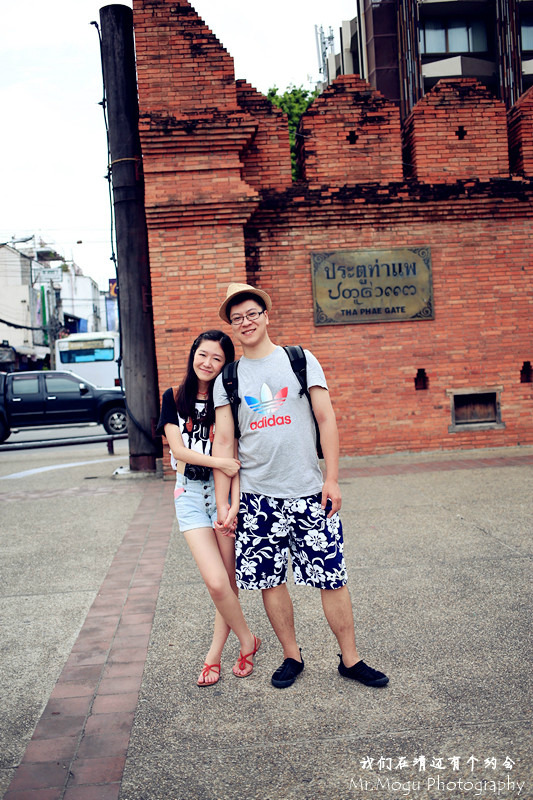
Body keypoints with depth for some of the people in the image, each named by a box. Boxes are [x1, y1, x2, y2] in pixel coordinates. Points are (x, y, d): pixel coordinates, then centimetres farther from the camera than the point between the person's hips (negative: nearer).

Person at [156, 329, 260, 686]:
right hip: (190, 493, 1)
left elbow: (234, 456, -4)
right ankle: (248, 640, 17)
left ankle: (214, 654, 23)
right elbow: (178, 449, -2)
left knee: (230, 582, 2)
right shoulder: (174, 398, 6)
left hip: (224, 492, 0)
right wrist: (218, 462, -17)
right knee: (216, 582, -8)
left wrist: (234, 503, -14)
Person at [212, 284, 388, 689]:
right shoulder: (228, 378, 7)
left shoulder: (301, 360, 3)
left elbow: (327, 420, 1)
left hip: (309, 492, -1)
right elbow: (223, 441, 5)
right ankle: (292, 656, 27)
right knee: (270, 581, 8)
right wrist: (223, 502, 0)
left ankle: (351, 658, 20)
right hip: (257, 496, 2)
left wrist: (332, 479, -6)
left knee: (332, 579, 3)